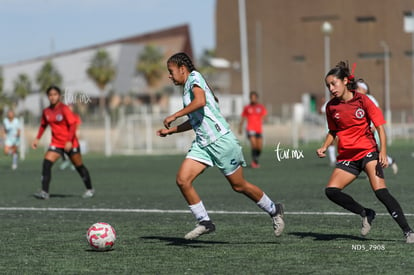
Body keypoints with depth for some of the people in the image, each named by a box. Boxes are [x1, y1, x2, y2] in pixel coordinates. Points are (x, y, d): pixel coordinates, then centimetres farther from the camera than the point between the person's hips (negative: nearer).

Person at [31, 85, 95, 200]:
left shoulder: (64, 109, -14)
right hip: (56, 143, 5)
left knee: (79, 166, 7)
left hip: (70, 144, -5)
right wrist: (37, 138, 10)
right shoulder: (46, 111, 4)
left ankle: (90, 189, 26)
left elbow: (73, 125, -17)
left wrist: (69, 141, -25)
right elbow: (43, 125, 20)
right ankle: (44, 192, -17)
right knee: (46, 163, -15)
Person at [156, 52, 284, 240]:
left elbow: (200, 101, -29)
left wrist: (174, 116, -23)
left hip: (220, 140, -9)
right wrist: (171, 130, 25)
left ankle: (274, 210, 23)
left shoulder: (194, 77, -8)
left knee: (239, 186, 2)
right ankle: (204, 222, 0)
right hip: (202, 144, 9)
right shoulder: (187, 88, 19)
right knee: (182, 180, -8)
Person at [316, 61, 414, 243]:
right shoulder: (331, 107, 3)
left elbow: (380, 126, -5)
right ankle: (365, 214, 5)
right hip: (347, 157, 4)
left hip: (368, 152, -4)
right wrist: (324, 147, 1)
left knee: (380, 191, -21)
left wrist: (383, 152, -16)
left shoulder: (363, 101, -7)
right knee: (331, 190, -15)